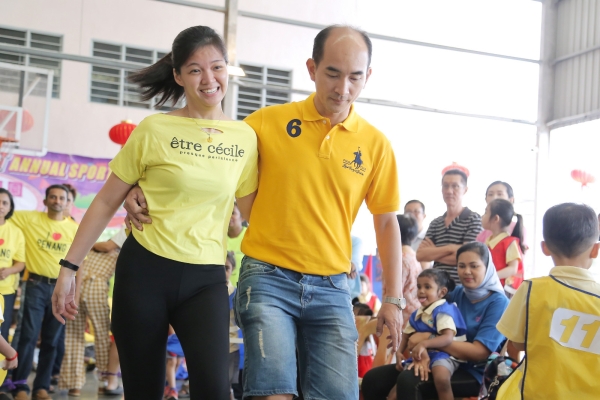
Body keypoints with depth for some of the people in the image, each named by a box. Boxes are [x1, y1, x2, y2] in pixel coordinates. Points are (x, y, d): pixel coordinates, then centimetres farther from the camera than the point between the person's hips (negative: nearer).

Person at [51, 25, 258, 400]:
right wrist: (69, 266, 0)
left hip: (206, 279, 1)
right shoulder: (155, 130, -4)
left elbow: (255, 211, 11)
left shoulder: (245, 138, 4)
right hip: (145, 271, -1)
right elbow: (107, 203, 2)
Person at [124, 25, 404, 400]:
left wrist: (393, 298, 7)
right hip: (268, 278, -2)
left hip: (332, 288, 2)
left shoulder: (376, 144, 3)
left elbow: (387, 223, 10)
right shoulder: (269, 122, -1)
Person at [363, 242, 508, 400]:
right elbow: (425, 327, 5)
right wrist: (421, 350, -19)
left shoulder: (498, 302, -7)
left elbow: (479, 352, -17)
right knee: (373, 379, -10)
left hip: (474, 373, -6)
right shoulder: (457, 294, 9)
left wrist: (428, 338, -17)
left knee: (409, 381, -32)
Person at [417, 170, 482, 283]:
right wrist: (450, 248, -11)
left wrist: (432, 253, 2)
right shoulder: (435, 223, 13)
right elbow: (420, 255, 2)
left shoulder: (473, 219, -2)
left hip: (460, 284, -4)